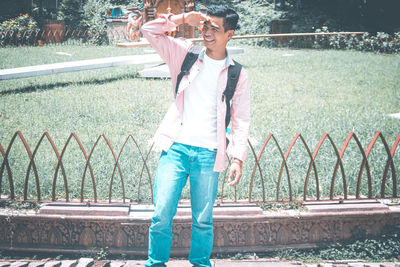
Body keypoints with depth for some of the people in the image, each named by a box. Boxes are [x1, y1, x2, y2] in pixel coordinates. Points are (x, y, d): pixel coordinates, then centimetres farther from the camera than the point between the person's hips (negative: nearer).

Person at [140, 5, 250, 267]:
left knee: (203, 220, 7)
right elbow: (149, 30, 6)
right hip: (176, 148, 0)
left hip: (208, 154, 0)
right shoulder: (185, 54, 9)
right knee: (162, 214, -5)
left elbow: (241, 120, 6)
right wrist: (182, 19, -2)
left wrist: (238, 158, -3)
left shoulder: (238, 75, 6)